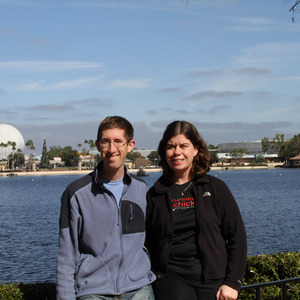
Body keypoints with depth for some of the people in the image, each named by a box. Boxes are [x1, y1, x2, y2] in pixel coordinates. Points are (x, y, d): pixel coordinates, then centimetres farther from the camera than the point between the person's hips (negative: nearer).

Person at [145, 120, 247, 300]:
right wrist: (148, 284, 2)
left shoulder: (215, 188, 4)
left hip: (214, 281, 0)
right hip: (172, 279, 0)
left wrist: (232, 282, -3)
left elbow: (237, 236, 3)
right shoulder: (155, 195, 6)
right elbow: (147, 244, 10)